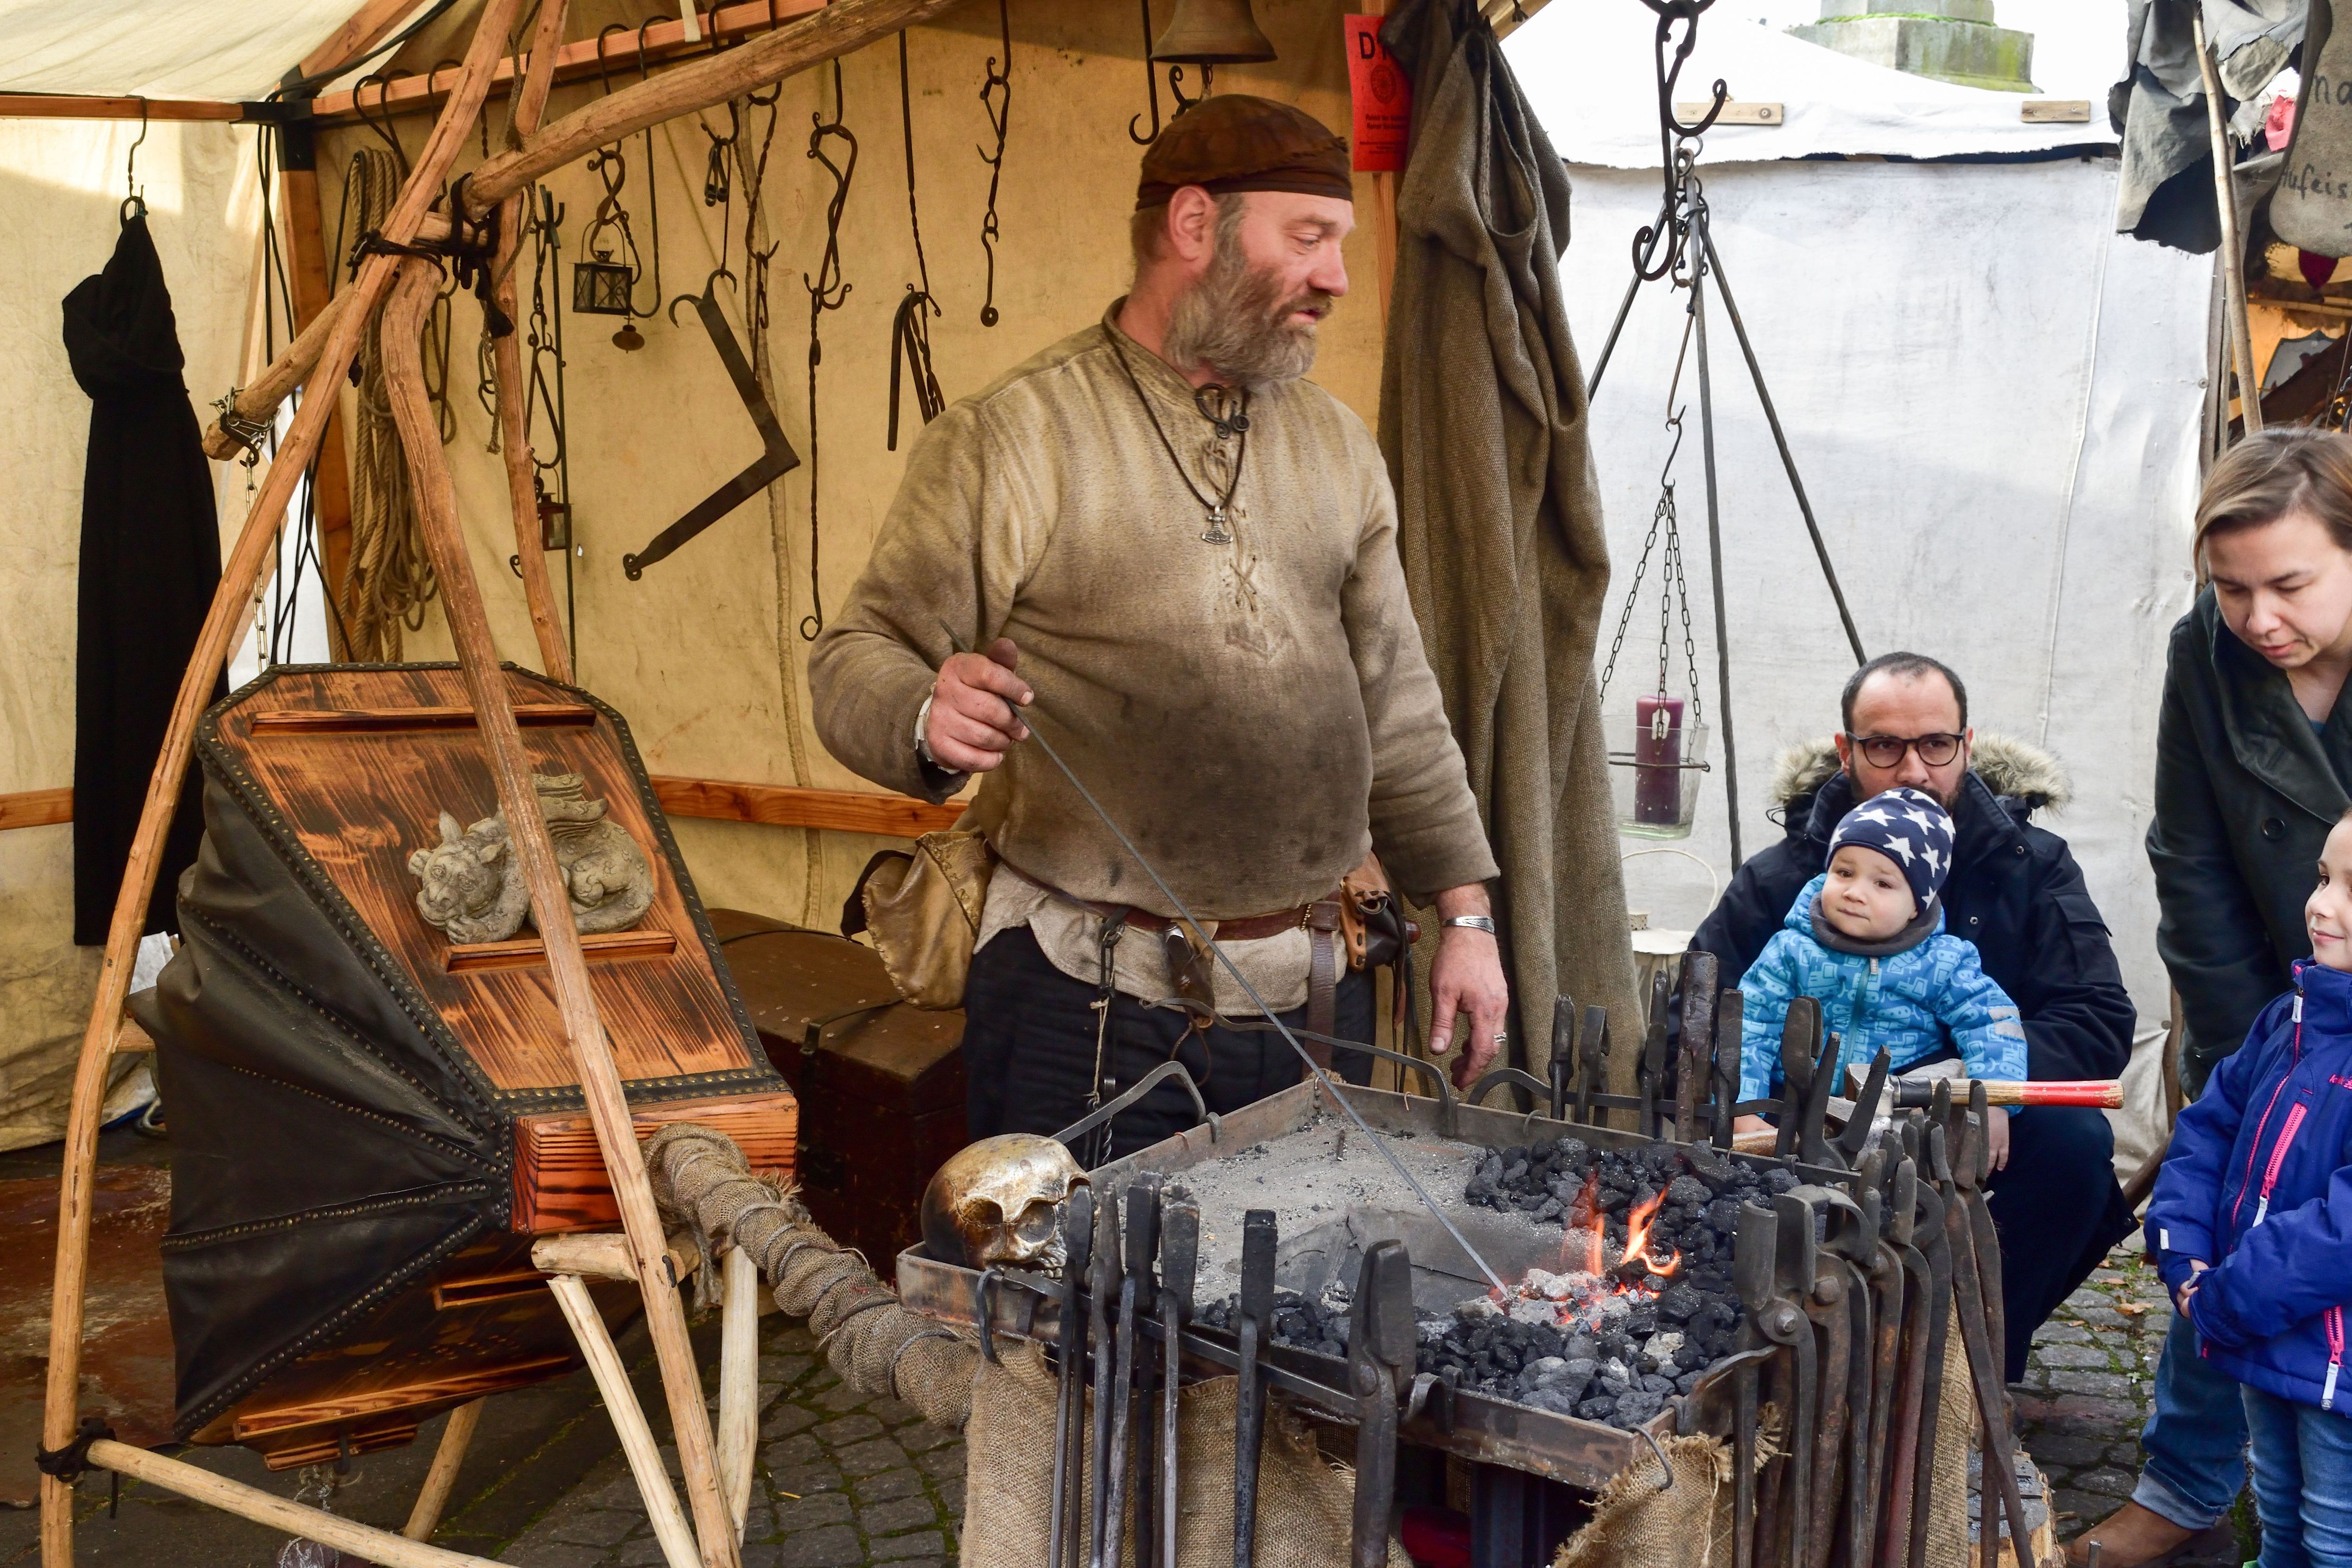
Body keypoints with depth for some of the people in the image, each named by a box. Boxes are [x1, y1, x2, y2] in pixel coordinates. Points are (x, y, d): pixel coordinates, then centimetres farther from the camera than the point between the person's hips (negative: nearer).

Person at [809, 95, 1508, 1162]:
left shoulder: (1335, 445, 13)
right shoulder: (1012, 436, -6)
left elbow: (1396, 704, 16)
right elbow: (858, 660, -7)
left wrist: (1463, 914, 11)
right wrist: (929, 721, -30)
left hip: (1314, 996, 6)